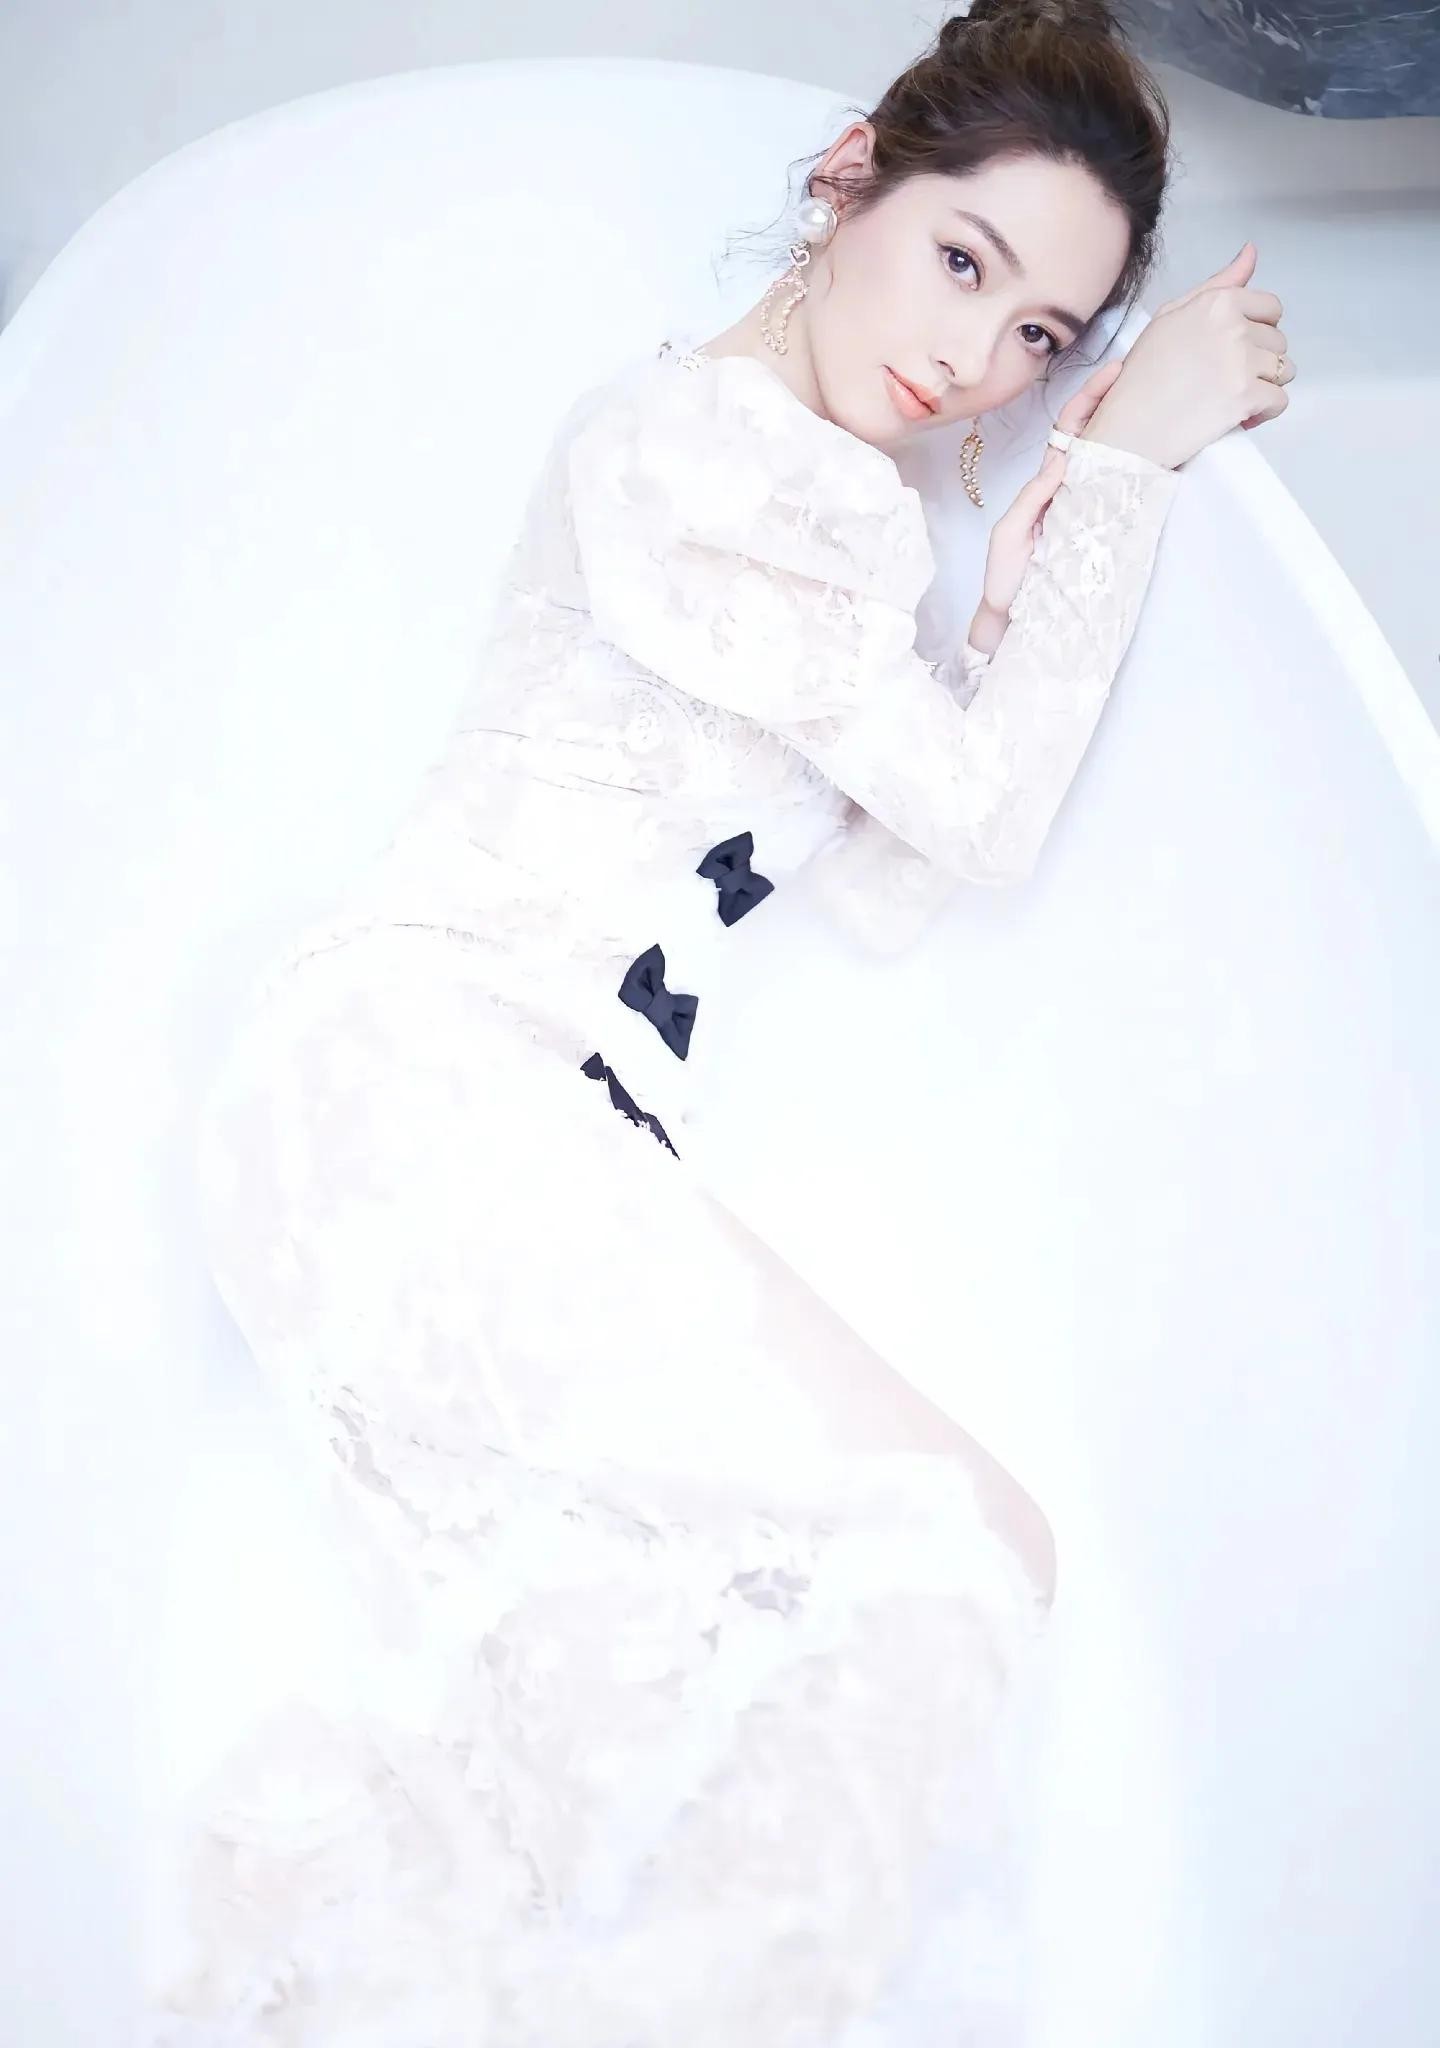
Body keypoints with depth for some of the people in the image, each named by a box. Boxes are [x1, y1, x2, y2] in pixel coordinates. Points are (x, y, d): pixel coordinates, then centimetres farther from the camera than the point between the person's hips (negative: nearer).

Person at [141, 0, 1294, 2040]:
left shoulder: (830, 508, 24)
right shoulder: (677, 431, -4)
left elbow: (891, 885, 17)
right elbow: (979, 807, -7)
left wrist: (1024, 568, 12)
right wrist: (1128, 463, -1)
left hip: (559, 1143, 9)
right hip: (423, 1071, -9)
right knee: (963, 1549, -18)